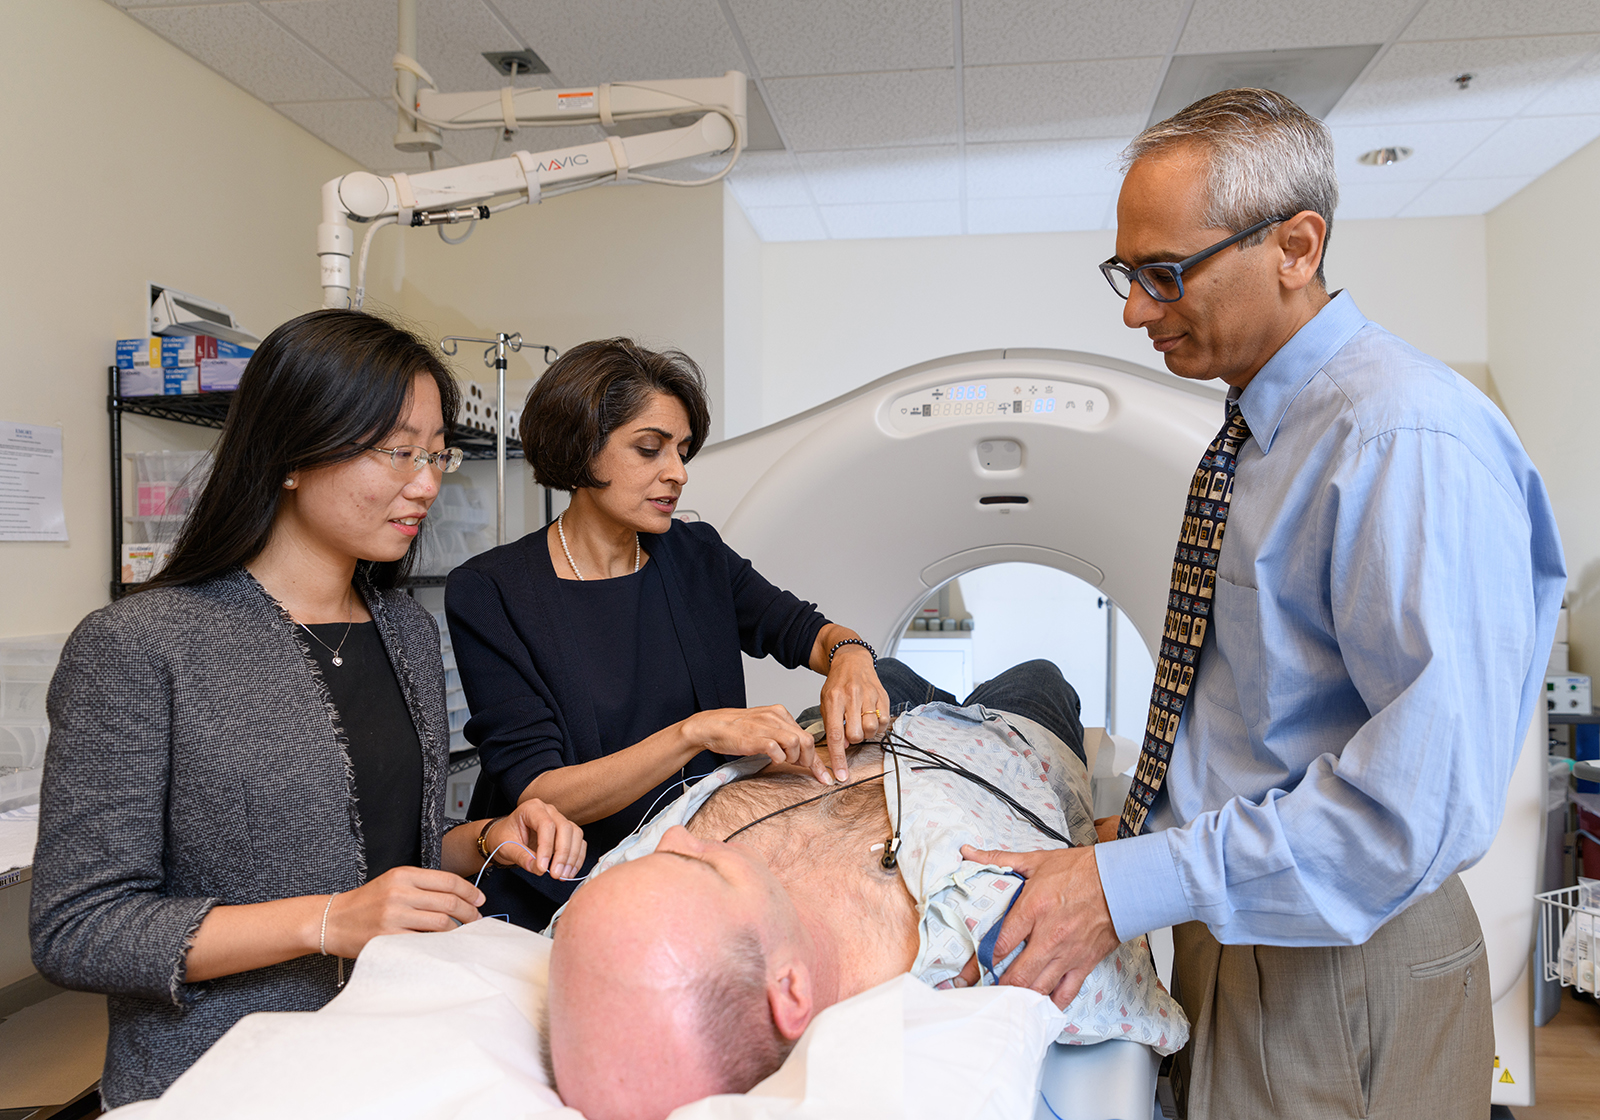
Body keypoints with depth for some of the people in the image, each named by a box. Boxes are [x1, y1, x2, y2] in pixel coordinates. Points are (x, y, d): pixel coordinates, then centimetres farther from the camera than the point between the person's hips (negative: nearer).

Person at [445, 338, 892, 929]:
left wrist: (849, 653, -13)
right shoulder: (489, 591, -8)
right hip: (552, 903, -4)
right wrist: (697, 732, -28)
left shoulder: (695, 555, 7)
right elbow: (534, 794, -15)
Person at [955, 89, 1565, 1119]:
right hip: (1227, 924, 8)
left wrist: (1128, 888, -27)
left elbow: (1426, 795, -28)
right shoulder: (1259, 429, 5)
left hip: (1341, 971, -8)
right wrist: (1147, 832, 10)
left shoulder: (1407, 441, -24)